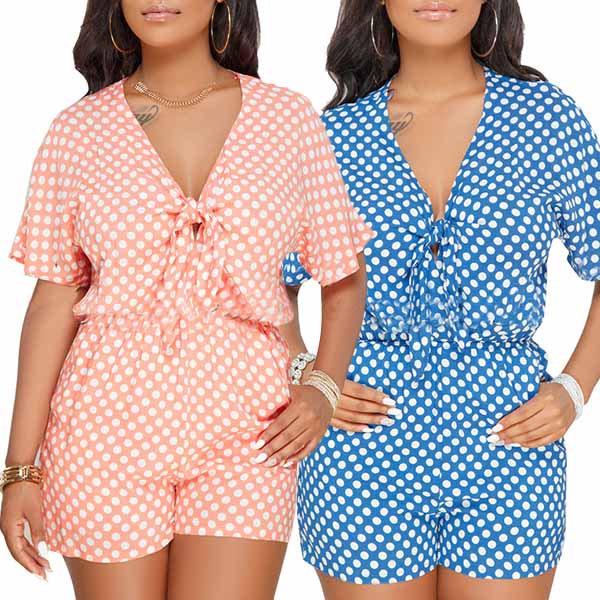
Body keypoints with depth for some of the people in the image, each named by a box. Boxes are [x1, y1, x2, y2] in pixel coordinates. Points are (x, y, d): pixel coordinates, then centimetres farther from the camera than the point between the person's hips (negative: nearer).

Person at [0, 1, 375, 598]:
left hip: (244, 434, 0)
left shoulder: (288, 120, 3)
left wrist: (323, 387, -5)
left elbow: (345, 278, 11)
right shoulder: (78, 131, 2)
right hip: (110, 426, 0)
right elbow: (53, 302, 3)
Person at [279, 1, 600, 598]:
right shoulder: (335, 135, 2)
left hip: (505, 442, 0)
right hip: (365, 448, 0)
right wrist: (302, 377, -2)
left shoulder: (547, 117, 1)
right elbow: (271, 284, 13)